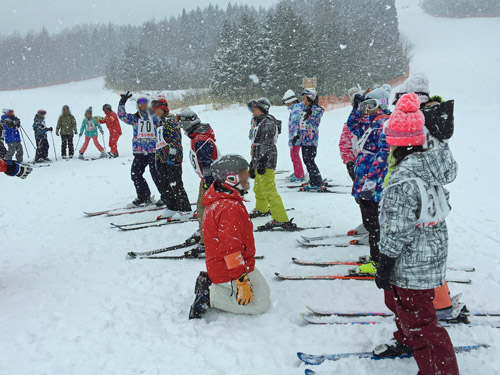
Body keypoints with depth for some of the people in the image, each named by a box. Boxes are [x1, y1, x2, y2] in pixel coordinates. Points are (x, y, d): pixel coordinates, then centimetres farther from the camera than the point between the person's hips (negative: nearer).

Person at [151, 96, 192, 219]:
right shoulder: (158, 123, 18)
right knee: (165, 185, 12)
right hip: (162, 159, 10)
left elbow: (175, 139, -17)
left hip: (173, 158, -10)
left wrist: (172, 156, -21)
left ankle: (185, 210, -3)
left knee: (175, 184, -9)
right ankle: (172, 208, 22)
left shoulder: (170, 121, -10)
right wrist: (157, 158, 23)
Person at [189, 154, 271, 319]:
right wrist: (242, 281, -25)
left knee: (264, 291, 21)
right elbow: (230, 247, -28)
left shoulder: (218, 201, 7)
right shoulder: (231, 208, -26)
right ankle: (210, 297, -5)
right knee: (261, 303, -1)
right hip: (230, 271, -10)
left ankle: (209, 282, 13)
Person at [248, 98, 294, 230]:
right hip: (259, 161, 11)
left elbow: (266, 145, -21)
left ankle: (281, 220, -13)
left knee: (269, 190, -14)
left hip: (266, 161, -11)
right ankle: (262, 209, 48)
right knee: (258, 188, 25)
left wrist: (261, 163, -24)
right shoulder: (259, 122, 18)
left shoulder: (268, 123, -14)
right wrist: (253, 162, 26)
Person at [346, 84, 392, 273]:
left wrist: (371, 179, -26)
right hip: (364, 182, 9)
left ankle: (379, 261, 6)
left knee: (374, 223, -3)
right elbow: (353, 126, 35)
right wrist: (357, 108, 18)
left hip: (373, 184, -9)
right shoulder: (369, 123, 16)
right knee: (369, 221, 16)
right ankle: (377, 255, 28)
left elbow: (383, 153, -21)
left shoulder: (384, 123, -12)